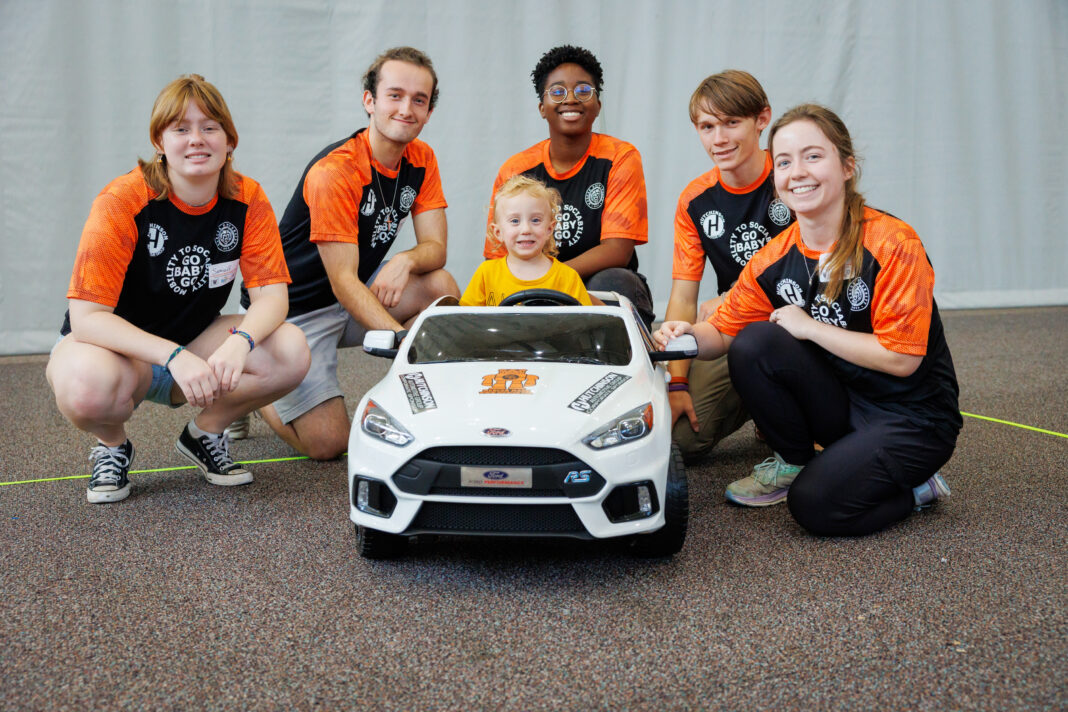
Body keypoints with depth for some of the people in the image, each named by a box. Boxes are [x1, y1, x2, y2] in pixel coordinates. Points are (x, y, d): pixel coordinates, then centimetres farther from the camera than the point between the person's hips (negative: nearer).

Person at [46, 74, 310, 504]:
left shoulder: (248, 200, -9)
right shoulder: (123, 201, -20)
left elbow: (271, 295, -12)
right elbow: (87, 316, -24)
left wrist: (241, 340, -36)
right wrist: (174, 357, -37)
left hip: (197, 344, 4)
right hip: (115, 345, -3)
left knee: (291, 352, -24)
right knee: (87, 386, -39)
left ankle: (205, 433, 5)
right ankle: (112, 445, 1)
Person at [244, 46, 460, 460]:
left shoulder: (421, 160, -2)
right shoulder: (334, 172, -25)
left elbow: (435, 247, -7)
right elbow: (343, 282, -27)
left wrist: (406, 260, -31)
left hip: (357, 297, 7)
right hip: (296, 309, -7)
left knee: (441, 286, -18)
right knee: (328, 444, -14)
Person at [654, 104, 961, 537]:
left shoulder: (893, 244, -18)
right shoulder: (773, 260, -2)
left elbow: (901, 358, -20)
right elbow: (723, 329, 4)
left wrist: (809, 327, -17)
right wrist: (690, 336, -20)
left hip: (914, 416, -5)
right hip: (839, 402, 5)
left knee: (817, 505, -26)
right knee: (753, 343, -19)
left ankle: (914, 487, 6)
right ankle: (793, 463, 4)